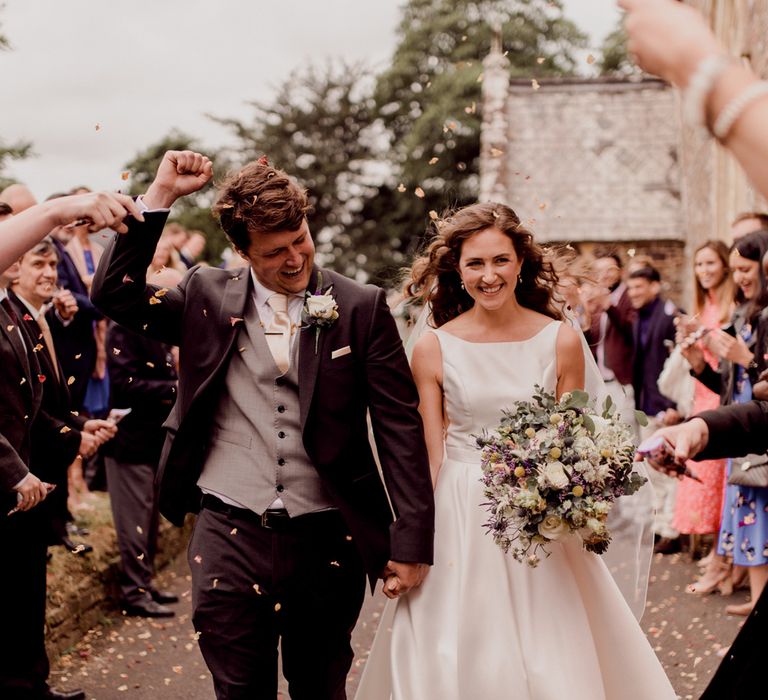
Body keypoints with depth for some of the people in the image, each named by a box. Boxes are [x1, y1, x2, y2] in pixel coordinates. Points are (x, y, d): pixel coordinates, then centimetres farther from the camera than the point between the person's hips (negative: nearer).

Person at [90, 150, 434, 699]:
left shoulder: (362, 308, -2)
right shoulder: (208, 297, 3)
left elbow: (400, 427, -2)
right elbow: (114, 294, -3)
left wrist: (412, 543, -5)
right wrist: (160, 197, -9)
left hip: (327, 541, 0)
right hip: (229, 536, 1)